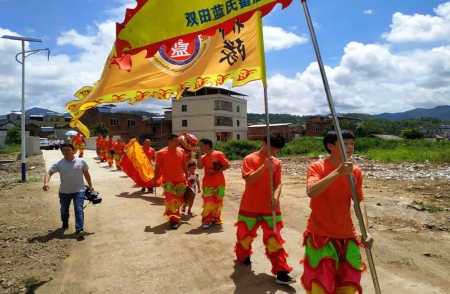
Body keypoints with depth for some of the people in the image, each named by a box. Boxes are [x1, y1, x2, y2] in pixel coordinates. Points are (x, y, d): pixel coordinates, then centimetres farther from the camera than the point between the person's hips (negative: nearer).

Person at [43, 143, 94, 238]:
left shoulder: (81, 161, -5)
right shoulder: (59, 164, -7)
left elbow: (86, 173, 7)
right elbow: (49, 173, -13)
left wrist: (90, 185, 10)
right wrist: (46, 183, -34)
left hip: (79, 190, -2)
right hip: (64, 191, 2)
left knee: (78, 210, -12)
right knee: (64, 210, 20)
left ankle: (79, 230, -13)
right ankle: (65, 224, 48)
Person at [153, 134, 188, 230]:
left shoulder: (181, 151, 3)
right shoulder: (161, 153, -10)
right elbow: (157, 167, -4)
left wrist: (187, 174, 16)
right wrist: (155, 180, -3)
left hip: (180, 181, 5)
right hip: (168, 181, -4)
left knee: (178, 201, 15)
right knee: (171, 201, -10)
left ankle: (175, 217, 35)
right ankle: (174, 220, 0)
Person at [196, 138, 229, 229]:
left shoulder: (219, 154, -8)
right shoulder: (203, 157, 5)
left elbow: (227, 165, -10)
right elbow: (200, 167, -12)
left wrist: (215, 172, -16)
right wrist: (199, 156, -13)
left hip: (219, 183, -2)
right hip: (207, 184, 2)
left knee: (218, 202, 9)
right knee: (208, 202, -4)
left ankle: (216, 218, 25)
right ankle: (207, 220, 2)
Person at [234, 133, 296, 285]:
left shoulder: (276, 162, 2)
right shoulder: (249, 159, -8)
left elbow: (278, 183, -2)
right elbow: (249, 179, -19)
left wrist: (276, 198, -21)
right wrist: (264, 166, -29)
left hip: (269, 207, 2)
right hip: (250, 207, -1)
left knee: (273, 238, 1)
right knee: (245, 233, 16)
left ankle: (281, 272, 6)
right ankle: (243, 256, 45)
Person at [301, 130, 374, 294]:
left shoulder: (356, 172, 2)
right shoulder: (317, 167, -12)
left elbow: (359, 201, 1)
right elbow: (311, 192, -30)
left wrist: (366, 230, -11)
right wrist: (337, 172, -36)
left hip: (346, 235, 5)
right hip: (320, 234, -5)